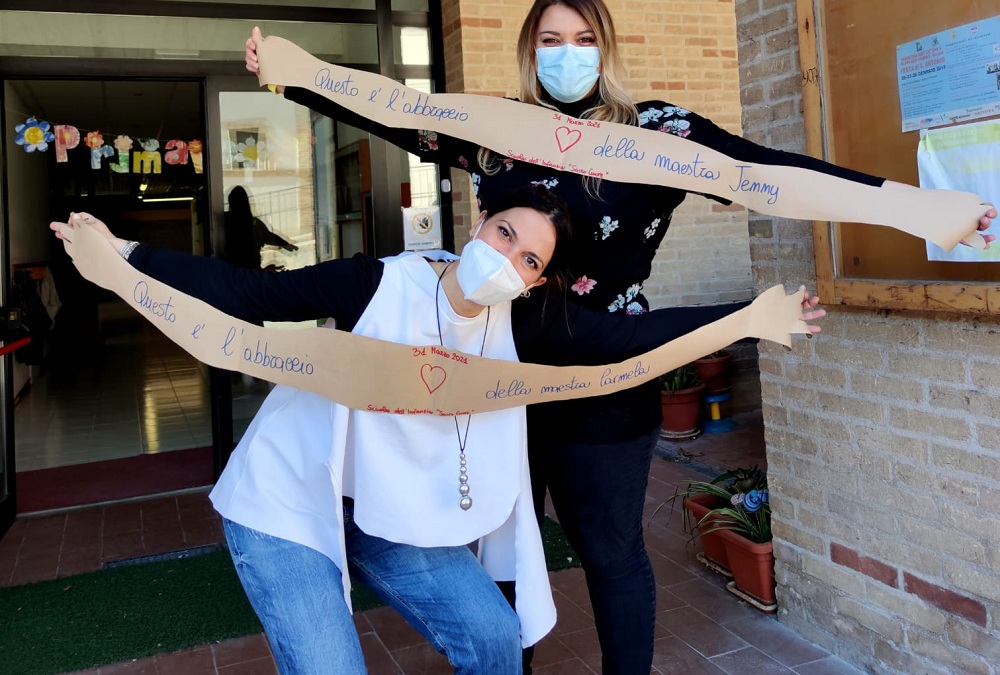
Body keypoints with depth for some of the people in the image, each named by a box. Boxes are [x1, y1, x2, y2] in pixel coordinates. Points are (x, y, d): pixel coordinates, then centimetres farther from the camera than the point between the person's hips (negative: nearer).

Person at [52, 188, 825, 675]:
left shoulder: (519, 322, -10)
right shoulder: (380, 285, -22)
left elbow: (624, 334, -13)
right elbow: (251, 294, -21)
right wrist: (124, 255, -29)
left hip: (398, 515, 5)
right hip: (289, 503, -4)